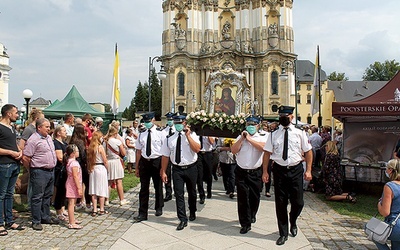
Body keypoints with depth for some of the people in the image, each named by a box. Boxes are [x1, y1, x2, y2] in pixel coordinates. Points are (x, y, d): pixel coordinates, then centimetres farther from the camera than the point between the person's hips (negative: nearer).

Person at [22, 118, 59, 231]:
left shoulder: (49, 137, 13)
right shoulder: (33, 140, -14)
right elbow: (25, 158, -15)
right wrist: (33, 169, -4)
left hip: (50, 171, 8)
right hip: (39, 172, -8)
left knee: (47, 196, 16)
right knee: (37, 197, 0)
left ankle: (45, 217, 28)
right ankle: (36, 221, 8)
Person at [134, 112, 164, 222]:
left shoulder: (160, 133, -6)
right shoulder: (141, 134, 6)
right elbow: (138, 151, 8)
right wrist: (137, 167, 7)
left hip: (157, 161, -3)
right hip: (144, 162, 3)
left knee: (158, 187, 14)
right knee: (144, 188, 4)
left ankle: (159, 208, 36)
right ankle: (142, 213, 11)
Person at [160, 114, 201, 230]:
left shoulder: (192, 135, -5)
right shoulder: (169, 138, -1)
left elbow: (197, 149, -20)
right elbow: (165, 156, 1)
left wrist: (188, 136, -23)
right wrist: (163, 172, 0)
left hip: (191, 168, 0)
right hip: (177, 169, 0)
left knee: (192, 192, 17)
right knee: (179, 194, -3)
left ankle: (192, 212, 41)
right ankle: (183, 219, 7)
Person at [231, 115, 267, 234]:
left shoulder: (262, 138, 2)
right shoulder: (240, 137, 8)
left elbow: (263, 147, -20)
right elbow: (233, 150, -3)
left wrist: (249, 138, -16)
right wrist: (242, 138, -10)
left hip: (256, 172, 0)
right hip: (241, 172, 1)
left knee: (255, 197, 12)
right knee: (243, 198, 0)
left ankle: (252, 215, 41)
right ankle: (245, 223, 9)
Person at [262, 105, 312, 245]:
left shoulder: (300, 133, 2)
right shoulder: (273, 135, 3)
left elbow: (308, 151, 3)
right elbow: (267, 153, 2)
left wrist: (308, 170, -4)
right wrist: (265, 172, -4)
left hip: (296, 170, 0)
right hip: (279, 170, 1)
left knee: (298, 202, 1)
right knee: (280, 203, 8)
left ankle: (293, 222, 37)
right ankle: (283, 233, 26)